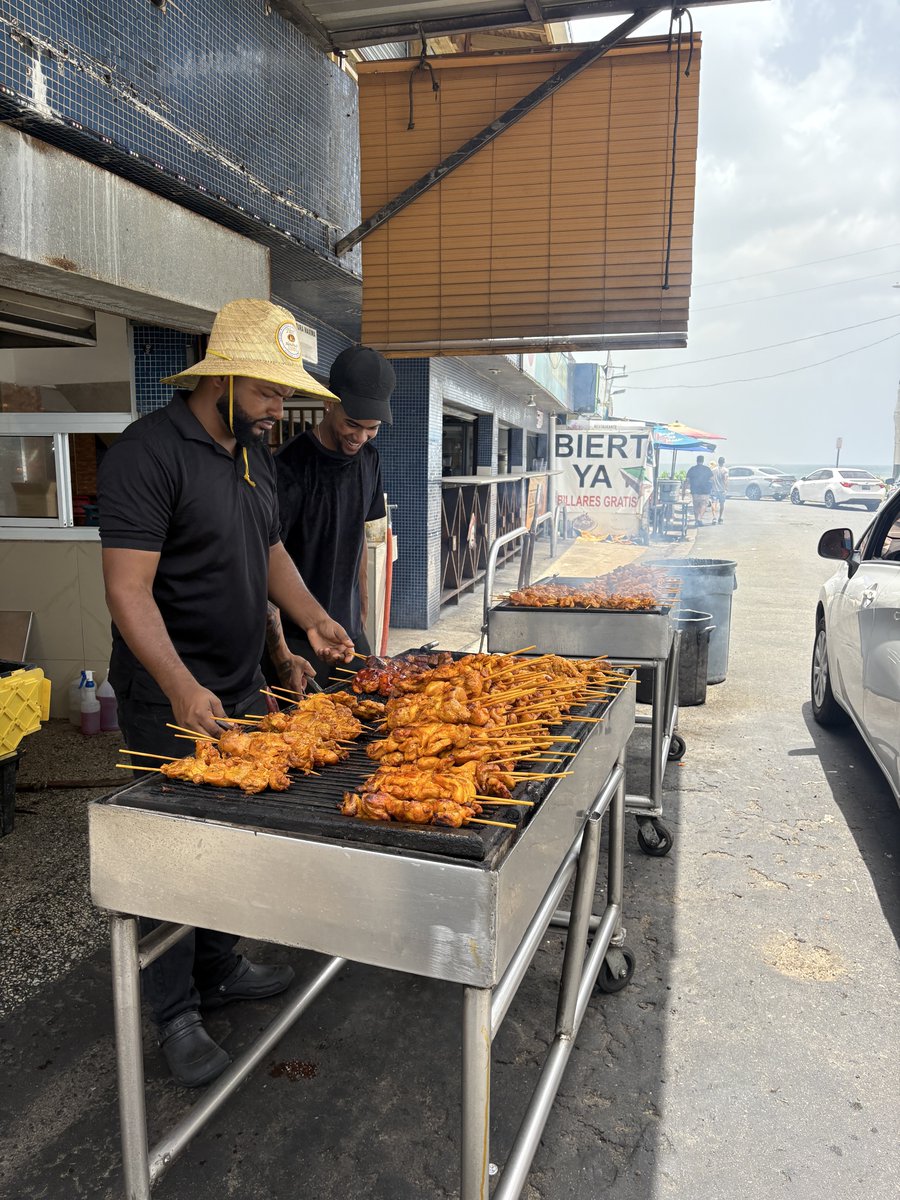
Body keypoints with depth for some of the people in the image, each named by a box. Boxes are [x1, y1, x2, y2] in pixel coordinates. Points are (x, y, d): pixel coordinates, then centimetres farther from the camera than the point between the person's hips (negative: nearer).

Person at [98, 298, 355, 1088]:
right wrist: (182, 688, -33)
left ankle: (220, 970, 38)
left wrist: (311, 618, 5)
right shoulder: (149, 452, -18)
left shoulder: (255, 451, 9)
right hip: (170, 702, -8)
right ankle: (175, 1014, 24)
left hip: (243, 687, 8)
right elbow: (128, 589, -23)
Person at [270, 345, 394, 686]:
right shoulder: (291, 466, -18)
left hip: (350, 633, 7)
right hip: (297, 641, -7)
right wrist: (282, 658, -25)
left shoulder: (368, 459, 4)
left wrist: (362, 613, 15)